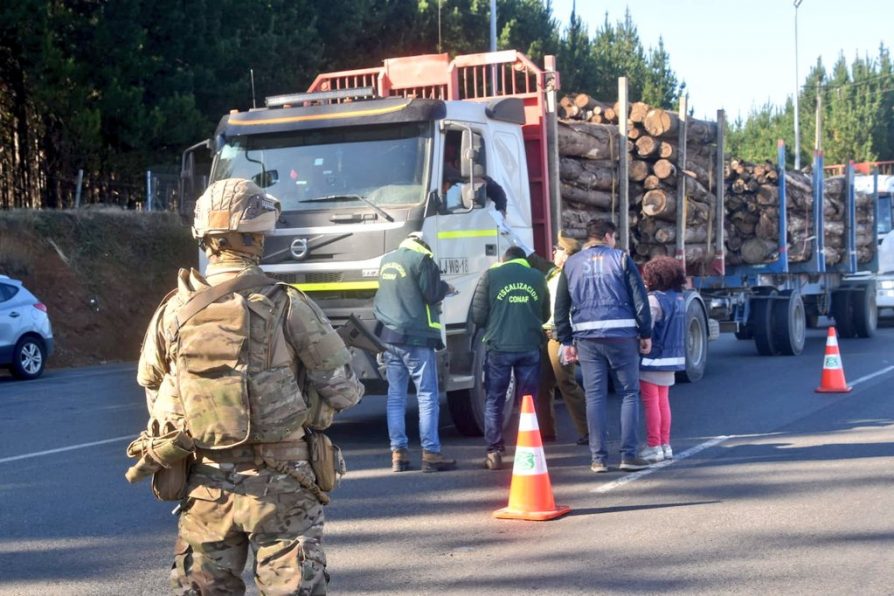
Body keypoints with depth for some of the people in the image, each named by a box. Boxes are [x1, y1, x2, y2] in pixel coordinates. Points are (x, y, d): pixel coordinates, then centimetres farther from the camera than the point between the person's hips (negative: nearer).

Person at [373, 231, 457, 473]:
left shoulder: (386, 260, 15)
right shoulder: (420, 259, -7)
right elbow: (431, 294, -11)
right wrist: (446, 287, 7)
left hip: (389, 337, 7)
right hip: (416, 337, -6)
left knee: (395, 396, 7)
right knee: (428, 396, -4)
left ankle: (398, 453, 6)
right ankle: (430, 453, -7)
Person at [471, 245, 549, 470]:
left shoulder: (491, 275, 3)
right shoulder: (537, 277, 10)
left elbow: (477, 315, 0)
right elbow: (545, 315, 17)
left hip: (499, 347, -2)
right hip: (530, 347, 2)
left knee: (494, 401, 8)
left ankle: (494, 453, 5)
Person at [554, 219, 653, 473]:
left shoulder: (571, 264, 12)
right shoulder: (621, 259, 4)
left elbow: (561, 307, 11)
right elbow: (639, 299, 0)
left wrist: (566, 341, 15)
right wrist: (646, 334, 6)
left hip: (587, 338, 2)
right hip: (621, 336, -2)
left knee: (595, 397, 5)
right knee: (629, 393, 6)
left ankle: (598, 457, 4)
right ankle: (628, 454, 2)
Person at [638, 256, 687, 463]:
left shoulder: (654, 299, -17)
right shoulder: (679, 298, 8)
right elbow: (672, 329, 11)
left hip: (653, 358, -8)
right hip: (672, 357, 8)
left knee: (651, 403, -2)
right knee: (663, 401, 16)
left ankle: (654, 447, -1)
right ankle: (665, 444, 20)